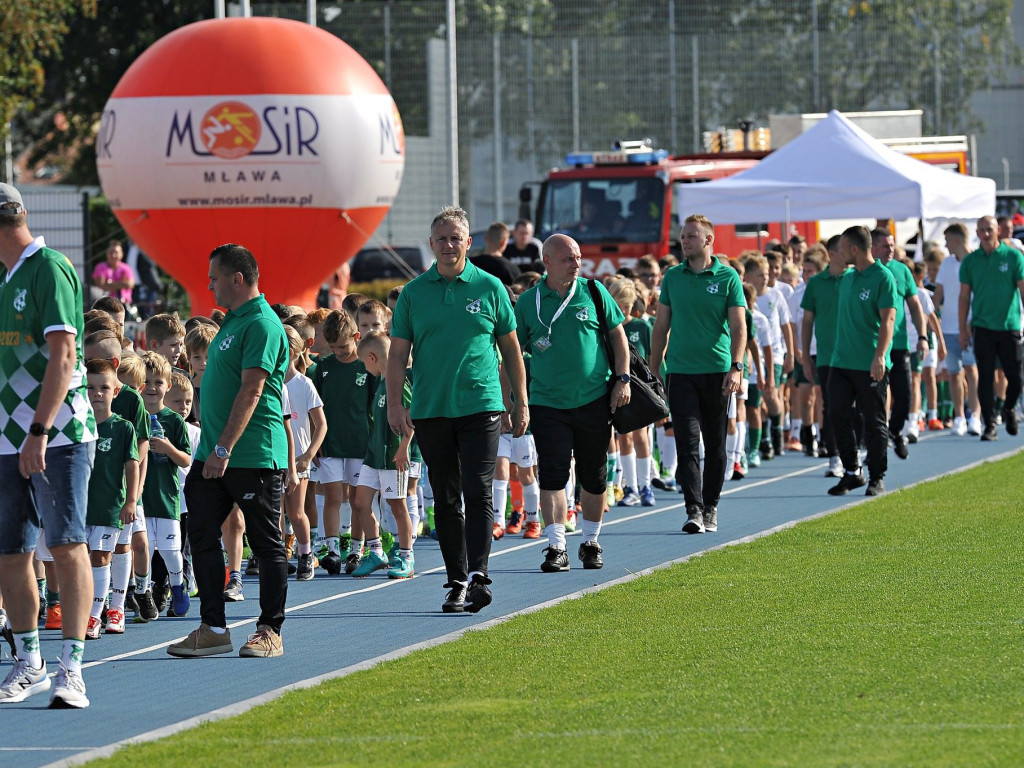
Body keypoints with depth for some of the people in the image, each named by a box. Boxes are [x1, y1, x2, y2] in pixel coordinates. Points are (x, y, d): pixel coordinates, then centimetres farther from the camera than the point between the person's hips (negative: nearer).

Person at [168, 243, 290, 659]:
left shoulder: (262, 325, -14)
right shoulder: (233, 321, 17)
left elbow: (251, 391, -21)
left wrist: (224, 449, -24)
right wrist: (210, 449, 20)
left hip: (254, 456, -10)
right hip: (215, 455, 10)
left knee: (266, 543, -1)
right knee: (202, 537, 7)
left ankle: (270, 631, 5)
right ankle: (213, 629, 11)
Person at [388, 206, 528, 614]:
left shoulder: (490, 287, 3)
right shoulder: (413, 293, 5)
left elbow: (510, 347, 10)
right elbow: (398, 352, 5)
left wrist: (521, 401, 9)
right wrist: (395, 402, -7)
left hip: (480, 407, -2)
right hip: (430, 410, 2)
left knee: (477, 493, -11)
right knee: (446, 500, 6)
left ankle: (477, 576, -16)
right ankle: (457, 583, 11)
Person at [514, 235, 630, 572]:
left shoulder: (594, 292, 2)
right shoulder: (528, 302, 1)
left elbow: (618, 336, 8)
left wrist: (622, 379, -1)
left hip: (594, 401, 1)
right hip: (547, 402, -1)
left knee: (594, 477, 8)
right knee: (552, 476, -8)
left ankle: (591, 542, 22)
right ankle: (556, 547, -7)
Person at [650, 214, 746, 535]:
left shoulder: (728, 277, 0)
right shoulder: (672, 277, 8)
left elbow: (739, 326, -3)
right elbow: (661, 326, 13)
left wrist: (736, 367, -15)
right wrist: (652, 371, 10)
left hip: (717, 371, -1)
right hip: (680, 372, 1)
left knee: (715, 444, 7)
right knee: (687, 443, -9)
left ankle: (710, 508, 18)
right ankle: (694, 510, -13)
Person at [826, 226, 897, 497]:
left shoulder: (883, 278, -8)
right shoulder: (846, 279, 14)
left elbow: (888, 319, -14)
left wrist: (879, 356, -23)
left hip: (870, 365, -7)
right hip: (841, 362, 7)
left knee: (874, 423, 1)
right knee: (839, 417, 6)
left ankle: (877, 478, 8)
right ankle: (852, 472, 17)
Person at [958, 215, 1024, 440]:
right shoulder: (970, 261, 5)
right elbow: (964, 296, 9)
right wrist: (963, 329, 4)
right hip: (983, 327, 1)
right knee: (985, 378, -2)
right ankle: (990, 424, 3)